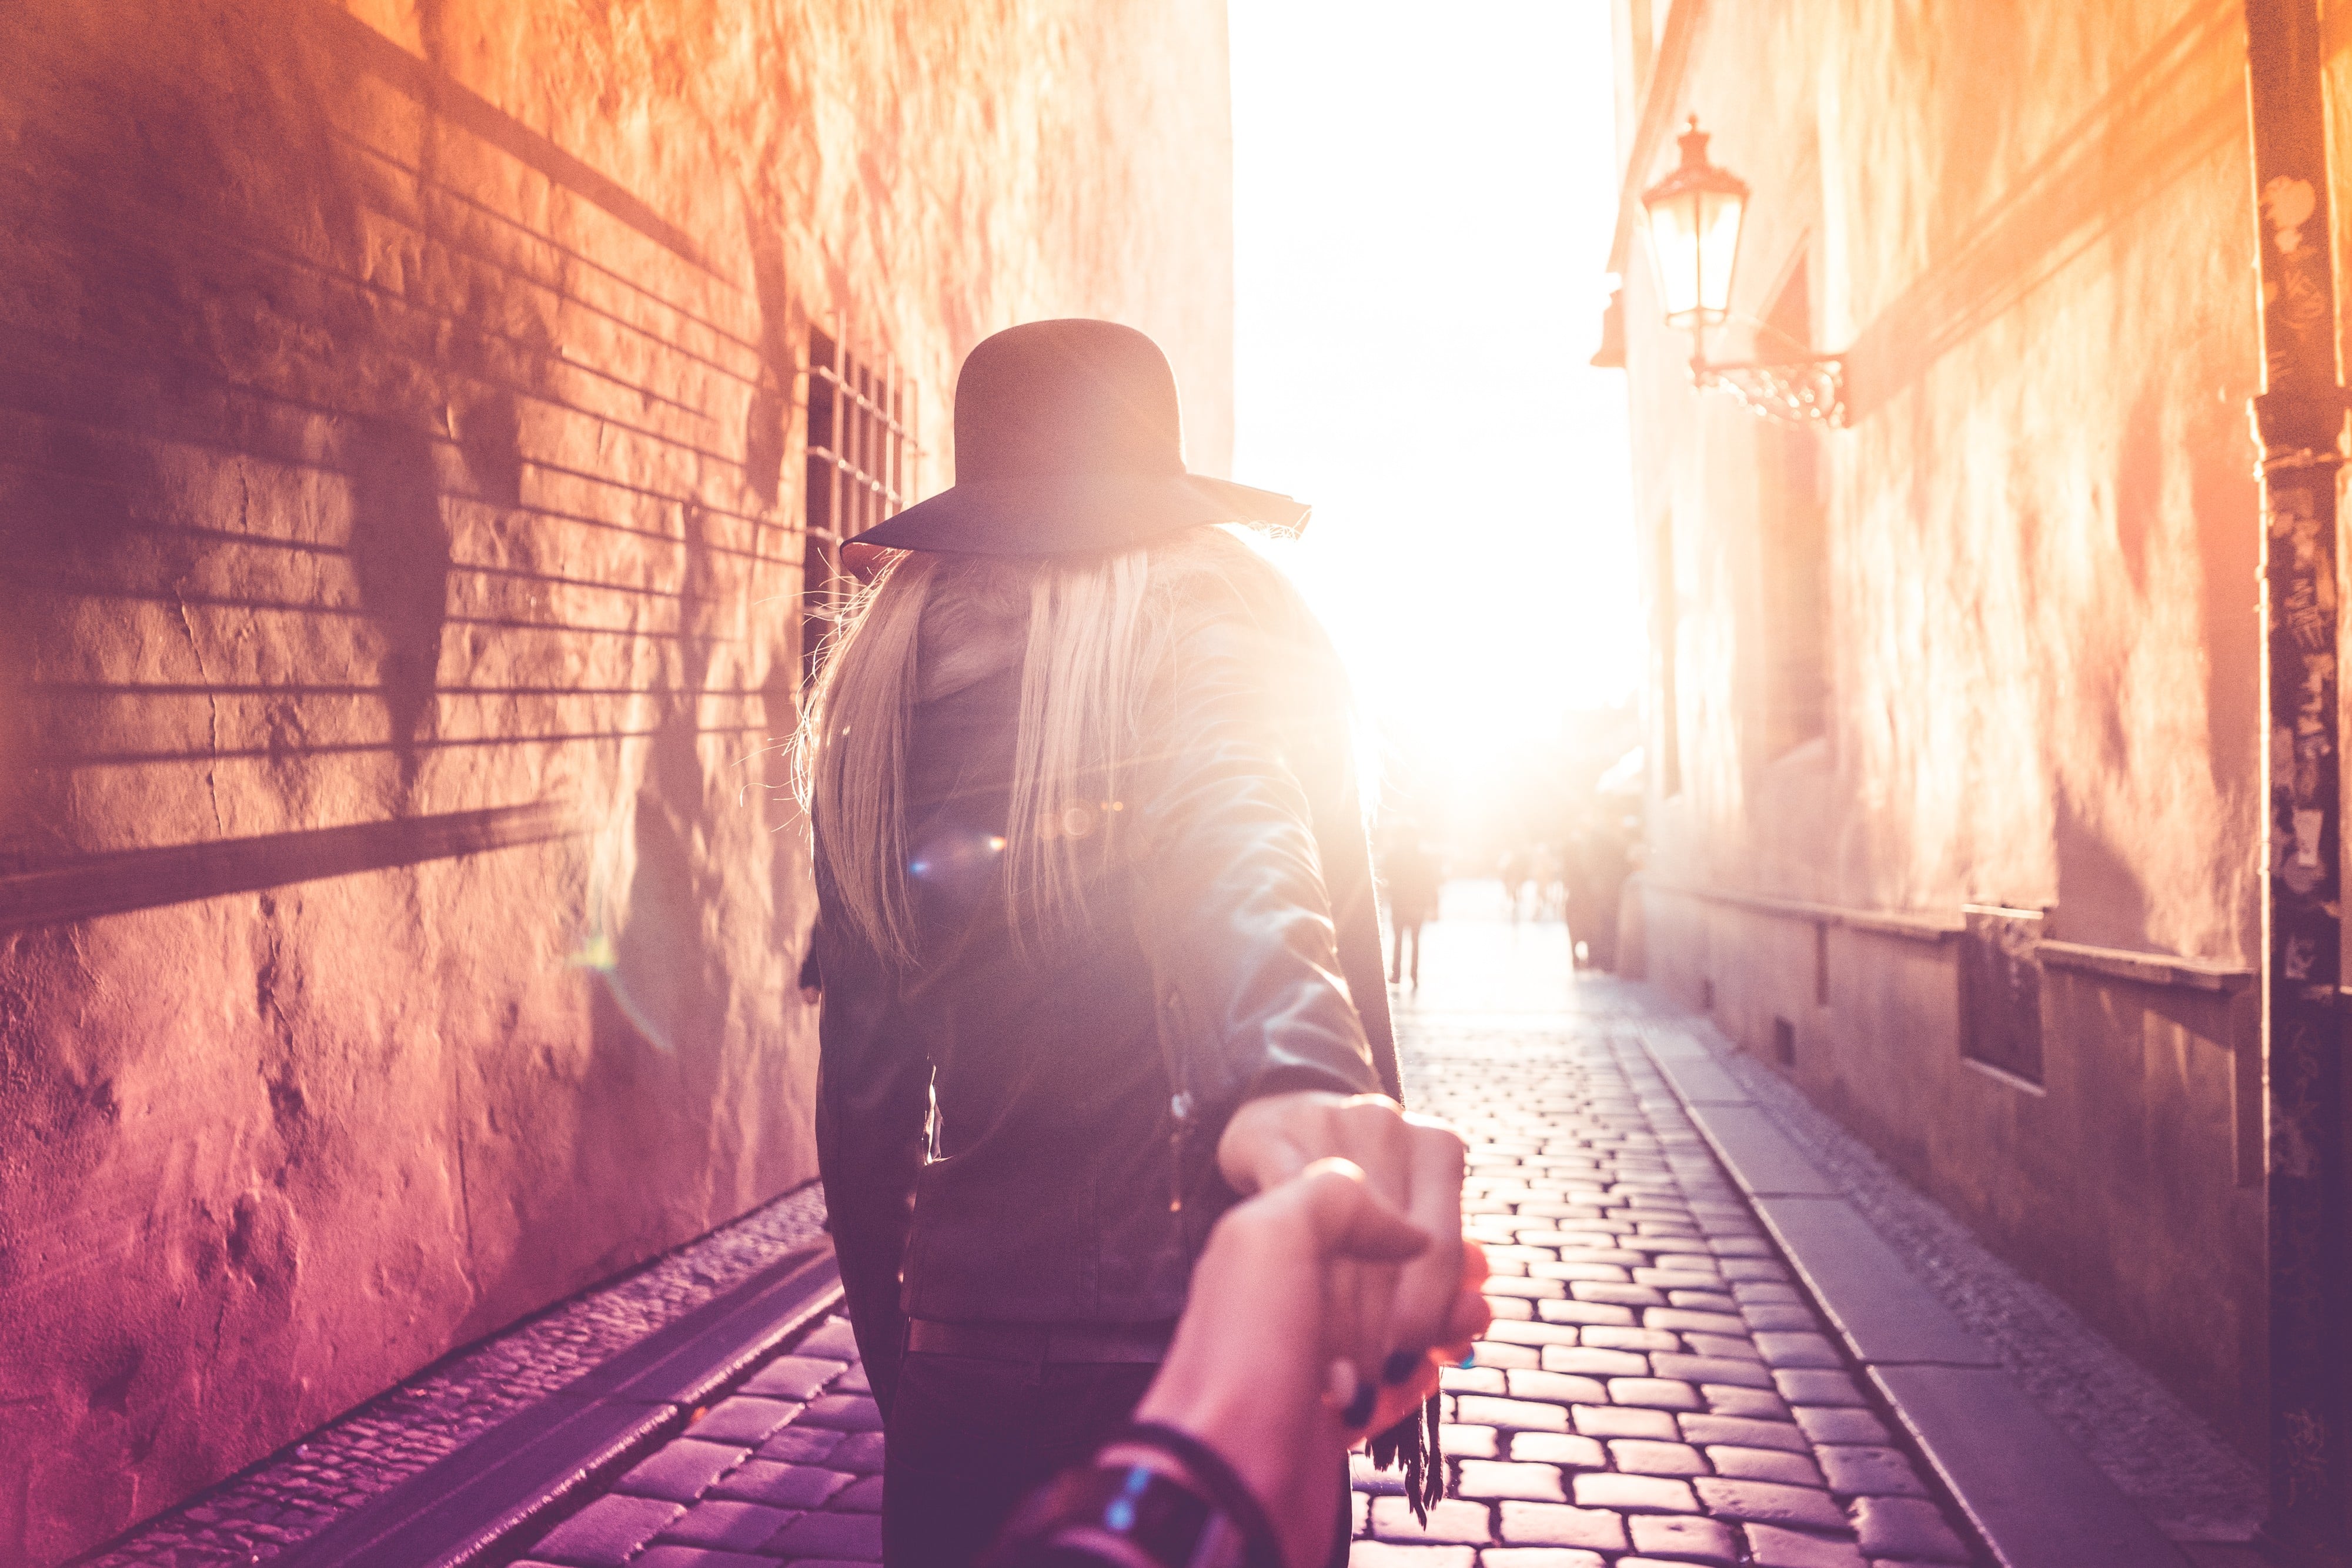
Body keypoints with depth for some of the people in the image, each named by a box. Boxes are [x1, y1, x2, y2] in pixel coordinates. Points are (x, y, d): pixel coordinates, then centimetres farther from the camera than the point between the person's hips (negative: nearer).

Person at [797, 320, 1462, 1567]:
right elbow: (1229, 839, -30)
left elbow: (861, 1071, 8)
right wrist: (1293, 1077, -48)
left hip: (958, 1340, 3)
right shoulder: (1206, 631, -6)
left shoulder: (880, 691, 5)